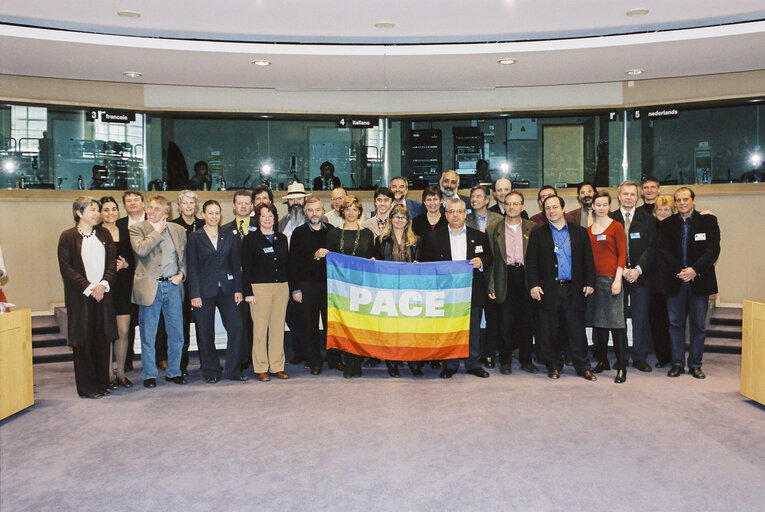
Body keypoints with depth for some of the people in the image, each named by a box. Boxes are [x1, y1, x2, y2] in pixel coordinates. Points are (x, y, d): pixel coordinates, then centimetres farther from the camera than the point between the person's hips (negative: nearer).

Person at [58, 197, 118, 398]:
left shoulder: (103, 234, 10)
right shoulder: (68, 236, -1)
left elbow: (112, 261, 6)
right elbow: (66, 268, -7)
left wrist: (103, 284, -9)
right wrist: (89, 288, -13)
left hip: (103, 294, 4)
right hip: (80, 297, -4)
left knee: (103, 340, 6)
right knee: (83, 340, 1)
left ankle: (101, 383, 16)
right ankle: (87, 387, 11)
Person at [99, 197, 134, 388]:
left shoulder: (125, 233, 11)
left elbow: (133, 259, 15)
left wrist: (125, 265, -5)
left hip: (123, 287, 4)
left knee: (123, 332, 4)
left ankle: (121, 372, 16)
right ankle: (108, 375, 10)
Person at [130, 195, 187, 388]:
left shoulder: (178, 230, 11)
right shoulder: (137, 229, 0)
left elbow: (185, 256, 18)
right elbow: (141, 250, -19)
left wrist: (181, 273, 1)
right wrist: (157, 231, -8)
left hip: (173, 286, 3)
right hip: (149, 287, -3)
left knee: (176, 334, 8)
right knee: (148, 336, 5)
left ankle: (173, 372, 23)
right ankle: (149, 375, 18)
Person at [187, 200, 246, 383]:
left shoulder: (229, 236, 10)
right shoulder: (195, 237, 3)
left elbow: (236, 264, 10)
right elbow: (192, 267, 0)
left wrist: (238, 289, 2)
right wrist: (194, 294, -7)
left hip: (226, 289, 2)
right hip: (205, 290, -2)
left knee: (236, 326, -7)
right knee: (206, 333, 3)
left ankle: (233, 370, 5)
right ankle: (211, 372, 17)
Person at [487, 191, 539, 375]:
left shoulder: (532, 228, 8)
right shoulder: (493, 229, 7)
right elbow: (491, 259, 4)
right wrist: (491, 286, -2)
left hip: (525, 278, 1)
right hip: (505, 279, -1)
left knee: (526, 321, 6)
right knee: (505, 322, 2)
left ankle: (526, 359, 20)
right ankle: (505, 361, 14)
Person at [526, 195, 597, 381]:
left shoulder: (580, 232, 11)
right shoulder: (537, 234, 7)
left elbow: (588, 260, 10)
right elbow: (531, 262, 2)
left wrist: (589, 282, 2)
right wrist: (534, 285, -8)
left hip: (574, 289, 1)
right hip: (549, 290, 0)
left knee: (577, 329, 4)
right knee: (549, 330, 4)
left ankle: (583, 367, 15)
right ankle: (554, 365, 18)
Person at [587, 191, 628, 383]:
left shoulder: (616, 227, 0)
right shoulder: (589, 230, 13)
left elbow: (622, 254, -5)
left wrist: (617, 279, -13)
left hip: (610, 278, -5)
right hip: (593, 279, 5)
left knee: (615, 322, -6)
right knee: (597, 322, 9)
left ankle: (621, 367, -2)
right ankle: (602, 361, 21)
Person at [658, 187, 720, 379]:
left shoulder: (708, 221, 2)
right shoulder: (667, 224, 7)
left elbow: (713, 250, -6)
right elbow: (664, 251, 0)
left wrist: (695, 270, -18)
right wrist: (679, 271, -13)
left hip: (699, 281, -1)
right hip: (675, 282, 1)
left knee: (698, 325, 5)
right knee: (675, 323, 4)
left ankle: (695, 364, 16)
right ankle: (677, 363, 14)